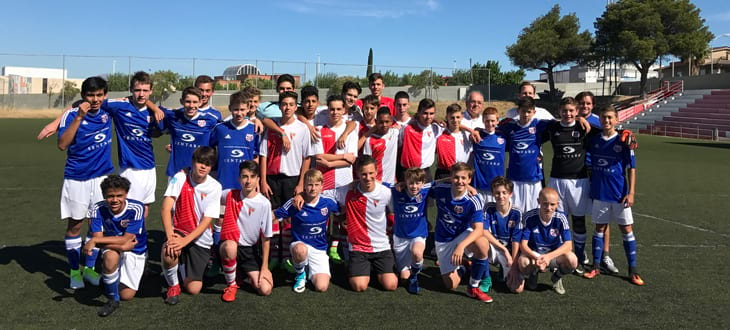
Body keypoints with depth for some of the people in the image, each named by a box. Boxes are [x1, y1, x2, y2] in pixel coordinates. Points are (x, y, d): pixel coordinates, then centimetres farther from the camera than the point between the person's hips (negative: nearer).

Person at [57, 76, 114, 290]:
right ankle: (74, 271, 20)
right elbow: (62, 145, -24)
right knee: (74, 225, 6)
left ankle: (89, 268, 23)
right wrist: (79, 117, -30)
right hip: (76, 180, -3)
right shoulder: (72, 115, -13)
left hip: (103, 177, 3)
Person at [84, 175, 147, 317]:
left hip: (136, 251, -1)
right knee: (111, 256, -37)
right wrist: (121, 245, -32)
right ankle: (113, 300, -15)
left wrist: (94, 241, -28)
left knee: (127, 295, -5)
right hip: (112, 249, 1)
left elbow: (126, 239, -25)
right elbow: (98, 240, -20)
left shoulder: (136, 208, -25)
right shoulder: (98, 209, -17)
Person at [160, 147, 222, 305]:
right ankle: (173, 285, -4)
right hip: (178, 231, 0)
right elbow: (166, 208, -16)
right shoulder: (180, 178, -9)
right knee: (169, 253, -37)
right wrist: (170, 235, -29)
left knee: (193, 289, -4)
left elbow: (207, 221, -14)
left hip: (200, 238, 1)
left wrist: (185, 241, -26)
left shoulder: (215, 187, -9)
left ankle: (185, 266, 32)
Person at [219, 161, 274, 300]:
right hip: (231, 244, -1)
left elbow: (266, 238, -6)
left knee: (265, 290, -13)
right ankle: (231, 284, -12)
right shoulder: (230, 196, -7)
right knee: (230, 247, -39)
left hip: (252, 250, 1)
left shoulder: (264, 203, -11)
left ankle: (248, 275, 22)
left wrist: (264, 267, -5)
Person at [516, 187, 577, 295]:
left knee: (572, 261, -30)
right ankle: (534, 274, 7)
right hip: (533, 253, -1)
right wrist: (536, 258, -39)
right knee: (523, 262, -35)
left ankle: (556, 277, 7)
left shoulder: (560, 218, -16)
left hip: (554, 254, 1)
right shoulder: (529, 217, -19)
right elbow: (523, 244, -19)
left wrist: (549, 256, -37)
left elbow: (568, 245, -20)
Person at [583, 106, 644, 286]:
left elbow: (631, 168, -4)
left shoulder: (622, 141, -6)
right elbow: (589, 165, 14)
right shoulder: (593, 140, 2)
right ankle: (595, 266, 19)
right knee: (599, 228, 10)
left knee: (626, 229, 3)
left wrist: (631, 192, -10)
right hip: (599, 193, 2)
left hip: (619, 194, -2)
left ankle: (632, 271, 11)